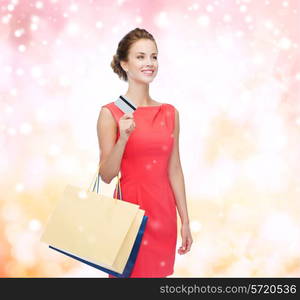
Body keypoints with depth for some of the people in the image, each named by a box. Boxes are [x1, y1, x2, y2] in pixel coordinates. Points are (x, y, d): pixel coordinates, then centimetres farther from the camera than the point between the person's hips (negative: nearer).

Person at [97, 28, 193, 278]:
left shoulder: (170, 113, 5)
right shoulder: (111, 113, -7)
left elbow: (174, 170, 8)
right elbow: (106, 175, -8)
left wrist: (185, 221, 8)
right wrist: (123, 138, -23)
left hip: (163, 211, 4)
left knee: (158, 271, 12)